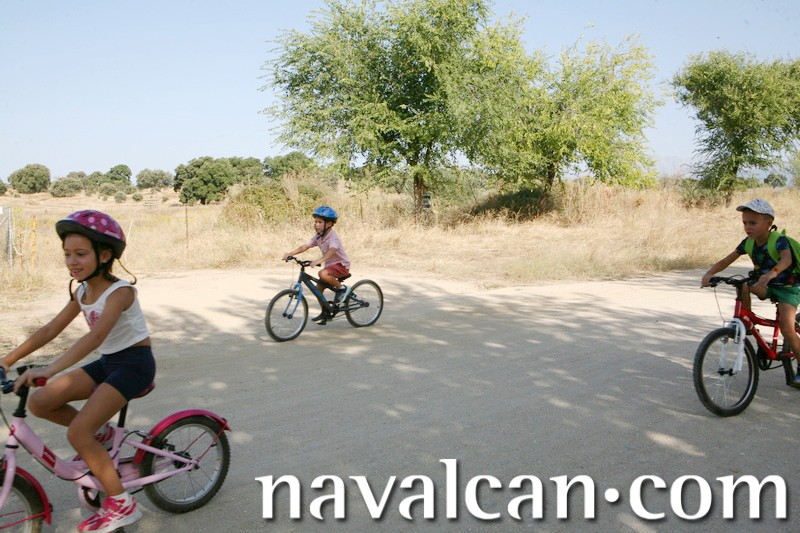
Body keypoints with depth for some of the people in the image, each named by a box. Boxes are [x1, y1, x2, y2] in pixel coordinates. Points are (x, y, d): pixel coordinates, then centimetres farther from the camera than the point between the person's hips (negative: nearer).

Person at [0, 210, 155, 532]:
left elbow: (95, 336, -35)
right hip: (107, 362, 8)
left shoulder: (119, 291, -21)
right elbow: (51, 329, 7)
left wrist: (50, 369, -45)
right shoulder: (82, 292, 4)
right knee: (39, 402, -5)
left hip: (134, 363, -8)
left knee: (77, 433, -18)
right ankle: (101, 434, 15)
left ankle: (121, 504, -5)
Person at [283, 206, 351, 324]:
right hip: (330, 265, 8)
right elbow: (305, 247, -4)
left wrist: (319, 260, -57)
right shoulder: (318, 237, 1)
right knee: (318, 289, 2)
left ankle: (341, 288, -11)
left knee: (323, 274, -34)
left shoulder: (333, 237, -23)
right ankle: (325, 313, 20)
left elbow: (332, 250, -41)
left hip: (341, 265, -8)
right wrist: (290, 253, -18)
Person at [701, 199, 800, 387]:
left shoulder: (779, 241, -24)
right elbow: (726, 260, -11)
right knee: (742, 286, -26)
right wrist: (709, 273, -31)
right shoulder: (748, 243, -8)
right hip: (766, 286, 5)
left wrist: (772, 272, -67)